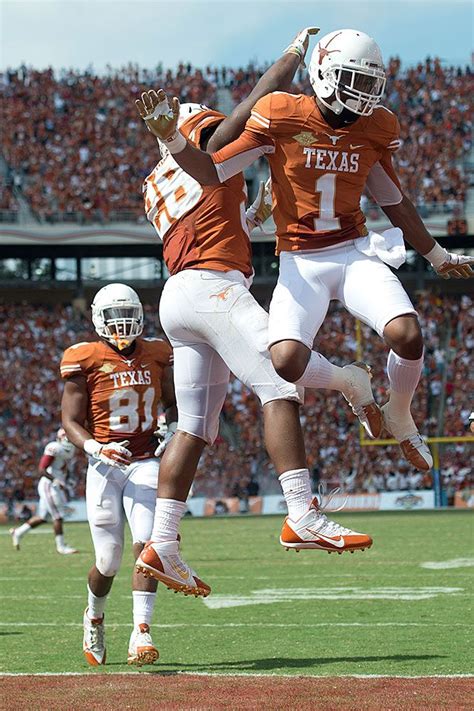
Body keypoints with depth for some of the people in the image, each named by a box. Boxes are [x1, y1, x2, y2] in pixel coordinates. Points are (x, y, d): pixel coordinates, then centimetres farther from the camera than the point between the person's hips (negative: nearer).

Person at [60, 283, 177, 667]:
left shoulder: (156, 354, 6)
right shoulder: (85, 360, -6)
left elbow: (172, 401, 22)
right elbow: (71, 422, -5)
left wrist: (174, 429, 2)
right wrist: (97, 449, -23)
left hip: (146, 463, 2)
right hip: (106, 467, -2)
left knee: (146, 543, -19)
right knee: (108, 562, 1)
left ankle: (141, 634, -21)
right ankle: (95, 617, 33)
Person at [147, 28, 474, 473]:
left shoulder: (375, 129, 4)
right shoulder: (282, 118, -8)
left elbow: (395, 204, 19)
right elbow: (212, 173, -6)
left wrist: (438, 257, 29)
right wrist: (171, 138, -24)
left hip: (356, 253, 2)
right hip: (301, 264, -2)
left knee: (407, 335, -25)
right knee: (287, 362, -26)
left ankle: (400, 419, 8)